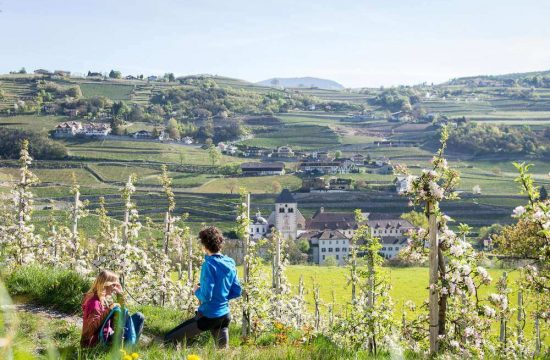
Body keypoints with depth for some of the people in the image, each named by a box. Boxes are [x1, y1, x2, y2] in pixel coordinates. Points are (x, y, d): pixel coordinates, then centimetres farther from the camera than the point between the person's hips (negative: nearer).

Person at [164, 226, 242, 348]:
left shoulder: (209, 265, -17)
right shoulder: (230, 263, 4)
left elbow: (206, 296, -20)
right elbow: (237, 292, 10)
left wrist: (196, 291, -1)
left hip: (209, 316, -7)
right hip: (225, 315, 7)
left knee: (169, 340, -5)